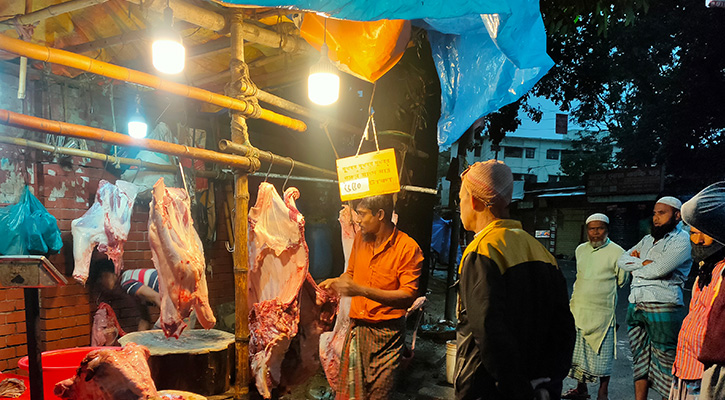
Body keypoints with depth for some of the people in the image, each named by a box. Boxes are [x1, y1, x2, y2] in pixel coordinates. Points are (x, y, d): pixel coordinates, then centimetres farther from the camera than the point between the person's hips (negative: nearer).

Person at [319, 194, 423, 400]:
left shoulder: (408, 247, -12)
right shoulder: (360, 238, 6)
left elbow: (408, 296, -18)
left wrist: (361, 290, -24)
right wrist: (335, 282, 1)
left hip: (387, 333, -5)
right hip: (357, 327, 5)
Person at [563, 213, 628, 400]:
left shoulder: (617, 252, -5)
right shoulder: (580, 250, 11)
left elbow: (622, 280, 2)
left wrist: (602, 288, 5)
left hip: (602, 312, -5)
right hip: (578, 308, 5)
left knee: (602, 353, 1)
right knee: (578, 350, 12)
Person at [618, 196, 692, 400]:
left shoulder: (681, 240, -4)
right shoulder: (647, 240, 20)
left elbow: (657, 270, -16)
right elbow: (622, 259, 13)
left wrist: (635, 265, 2)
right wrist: (643, 263, -5)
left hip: (662, 308, -7)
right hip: (635, 307, 7)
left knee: (666, 364, -2)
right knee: (640, 360, 13)